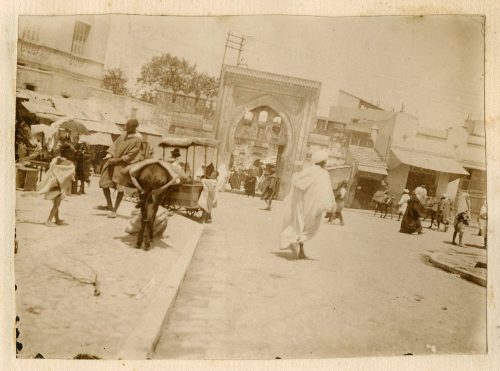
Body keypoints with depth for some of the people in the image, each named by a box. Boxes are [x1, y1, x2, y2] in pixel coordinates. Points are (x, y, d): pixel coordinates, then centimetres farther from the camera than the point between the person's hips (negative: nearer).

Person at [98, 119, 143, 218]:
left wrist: (117, 160, -17)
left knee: (120, 188, -2)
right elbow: (115, 144, 9)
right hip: (113, 161, 7)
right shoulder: (124, 134, 3)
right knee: (104, 182, 7)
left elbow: (130, 155, -15)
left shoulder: (137, 140, -15)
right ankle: (109, 205, 25)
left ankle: (114, 210, 12)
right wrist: (109, 154, -6)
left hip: (124, 165, -7)